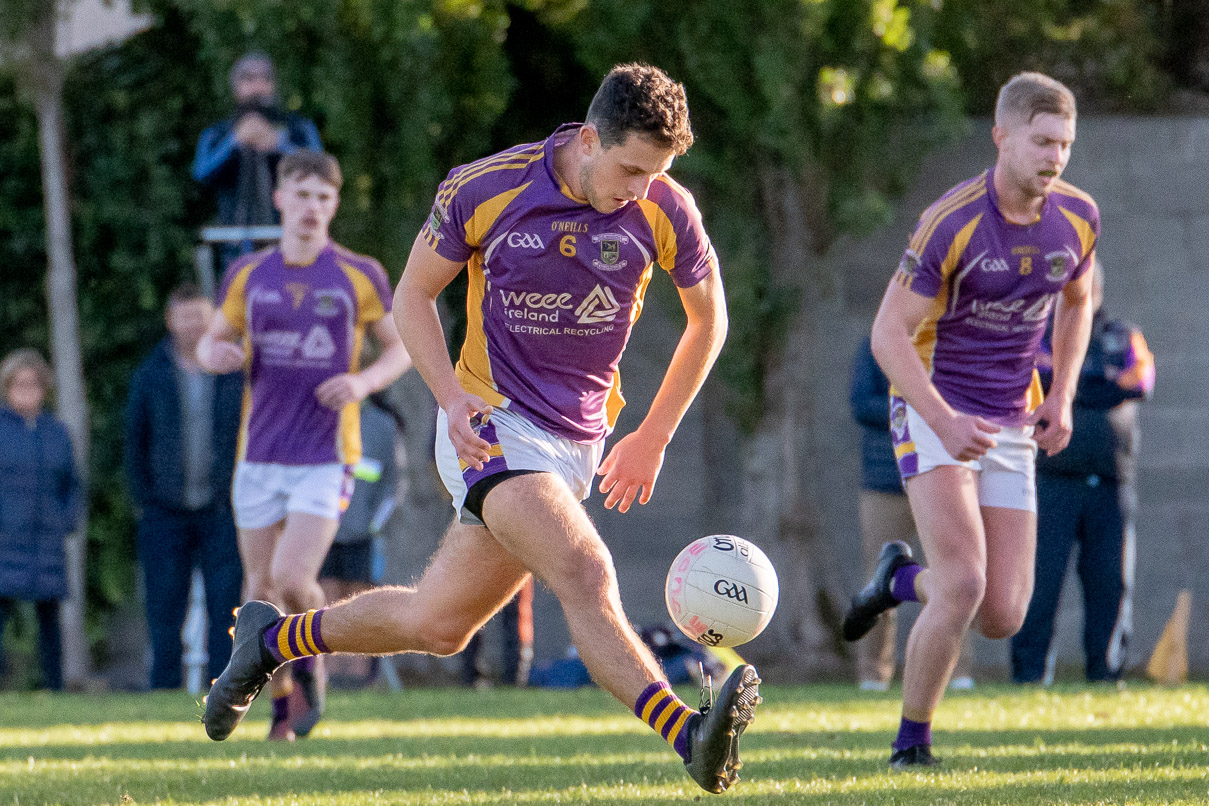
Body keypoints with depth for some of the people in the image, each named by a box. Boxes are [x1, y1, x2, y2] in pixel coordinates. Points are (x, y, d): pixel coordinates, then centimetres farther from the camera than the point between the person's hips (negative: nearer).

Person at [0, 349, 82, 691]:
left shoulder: (56, 432, 13)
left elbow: (72, 484, 20)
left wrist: (68, 521, 5)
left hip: (47, 544, 4)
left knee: (49, 619, 6)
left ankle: (55, 689, 10)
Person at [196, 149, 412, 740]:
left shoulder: (360, 276, -1)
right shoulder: (248, 275, 5)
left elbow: (401, 346, 9)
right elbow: (210, 343, 16)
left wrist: (365, 381, -12)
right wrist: (219, 354, -9)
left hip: (326, 458, -3)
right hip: (260, 457, 3)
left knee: (293, 581, -18)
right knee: (260, 592, 5)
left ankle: (312, 658, 14)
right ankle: (281, 711, 24)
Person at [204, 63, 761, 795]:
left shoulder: (666, 211, -8)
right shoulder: (483, 189, -13)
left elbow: (709, 319, 9)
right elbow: (414, 295, 1)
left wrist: (653, 439, 10)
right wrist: (454, 397, -14)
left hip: (575, 443, 4)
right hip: (493, 428, -4)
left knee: (437, 625, 9)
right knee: (586, 571, -28)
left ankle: (274, 638, 32)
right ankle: (692, 738, -39)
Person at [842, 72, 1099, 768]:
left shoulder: (1078, 217, -3)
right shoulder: (952, 222, -19)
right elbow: (889, 333, -16)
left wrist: (1061, 398, 5)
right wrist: (945, 421, -28)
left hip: (1011, 425, 5)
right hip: (934, 407, -5)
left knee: (1003, 618, -1)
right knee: (964, 584, -23)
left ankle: (901, 578, 31)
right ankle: (913, 742, -4)